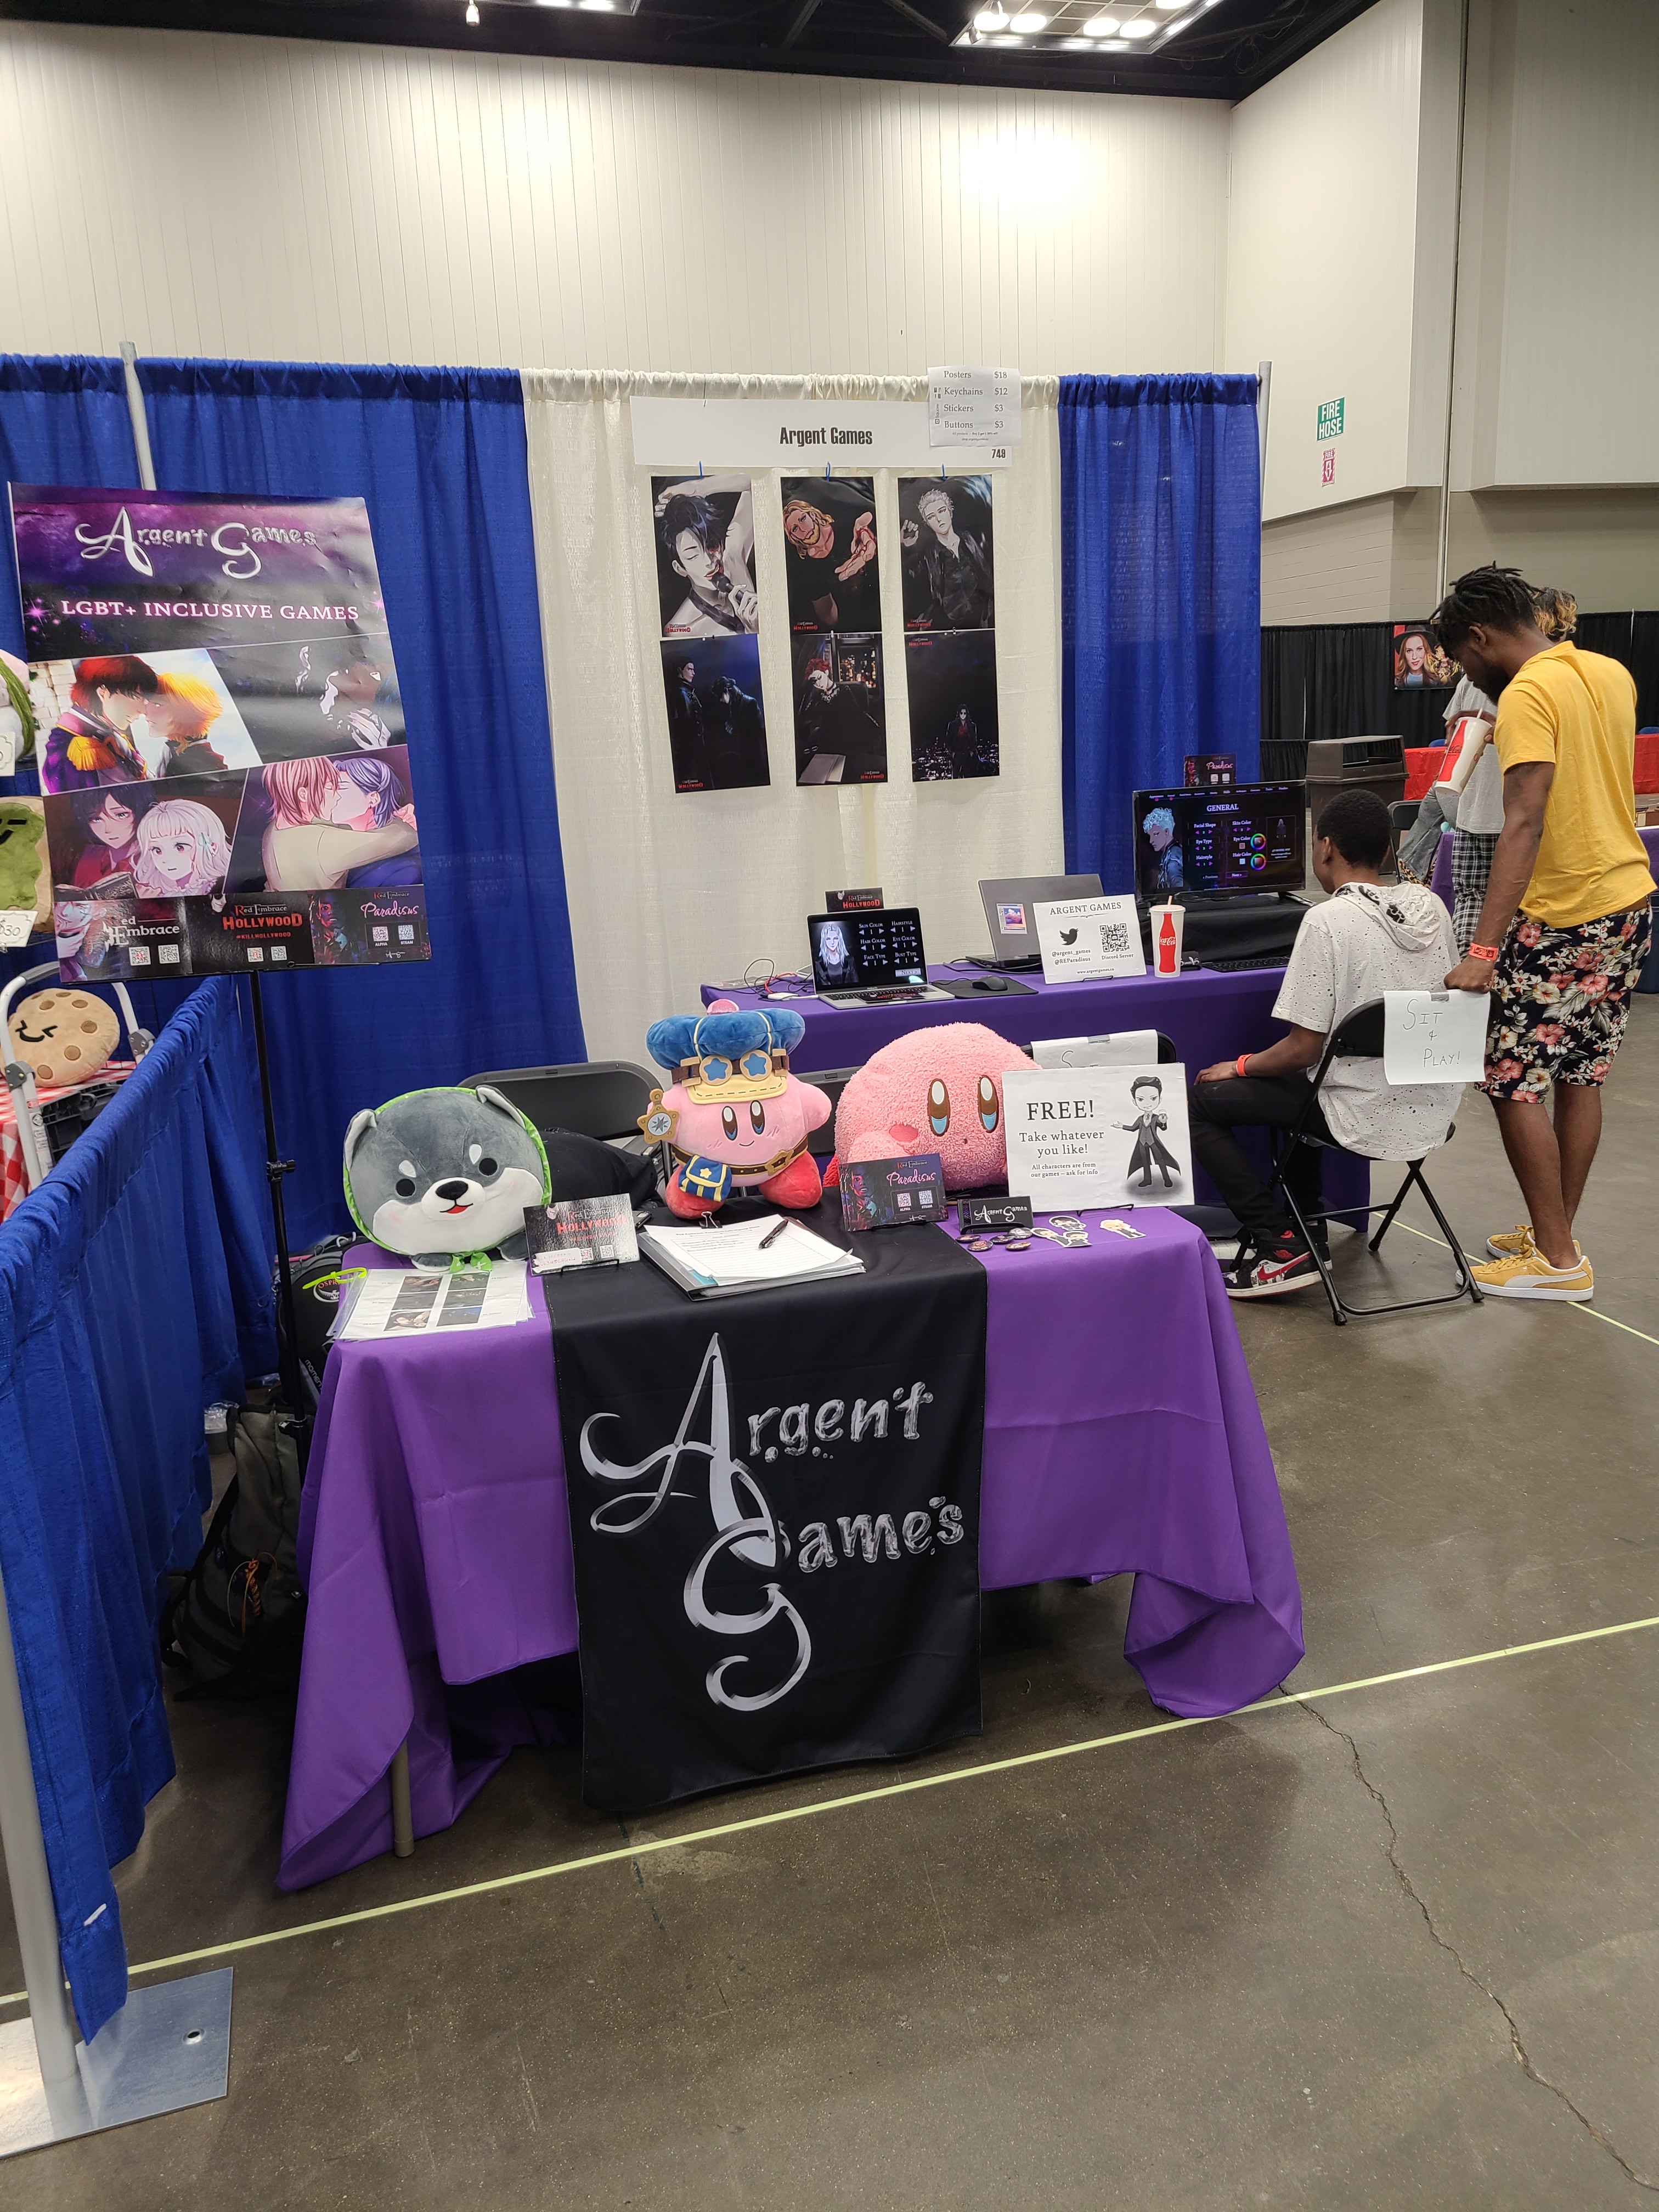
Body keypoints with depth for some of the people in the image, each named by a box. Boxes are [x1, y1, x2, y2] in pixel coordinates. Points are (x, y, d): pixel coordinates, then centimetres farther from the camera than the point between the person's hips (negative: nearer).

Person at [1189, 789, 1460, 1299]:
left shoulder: (1327, 920, -17)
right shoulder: (1431, 906, 3)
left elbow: (1304, 1048, -17)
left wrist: (1241, 1066, 2)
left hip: (1367, 1119, -8)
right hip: (1433, 1110, 8)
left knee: (1201, 1101, 3)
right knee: (1302, 1083, 33)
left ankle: (1280, 1246, 0)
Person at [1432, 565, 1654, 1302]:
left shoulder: (1527, 696, -17)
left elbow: (1524, 823, -27)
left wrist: (1483, 948, -31)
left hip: (1563, 917, -9)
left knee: (1512, 1081, -1)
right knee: (1581, 1076, 15)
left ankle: (1558, 1261, 4)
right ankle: (1553, 1235, 25)